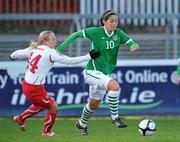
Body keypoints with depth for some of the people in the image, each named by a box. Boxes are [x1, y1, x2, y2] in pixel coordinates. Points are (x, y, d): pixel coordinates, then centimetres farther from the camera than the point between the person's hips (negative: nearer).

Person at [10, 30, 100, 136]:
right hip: (35, 89, -9)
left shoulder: (32, 49, 4)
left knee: (41, 105, 33)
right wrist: (89, 56, -14)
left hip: (26, 85, 9)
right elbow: (69, 61, -18)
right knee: (54, 108, 11)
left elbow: (18, 53, 19)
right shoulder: (50, 53, -17)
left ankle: (21, 118, 44)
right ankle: (47, 132, 30)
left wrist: (12, 56, 44)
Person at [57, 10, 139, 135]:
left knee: (94, 104, 21)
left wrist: (134, 46, -35)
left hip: (105, 73, 6)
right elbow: (77, 34, -8)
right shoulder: (96, 32, -15)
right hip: (92, 72, -6)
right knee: (115, 86, -30)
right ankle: (115, 117, -17)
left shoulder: (118, 34, -4)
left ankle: (82, 124, 46)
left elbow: (132, 43, -10)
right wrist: (61, 47, -12)